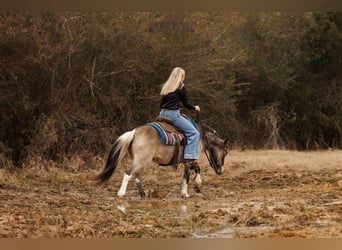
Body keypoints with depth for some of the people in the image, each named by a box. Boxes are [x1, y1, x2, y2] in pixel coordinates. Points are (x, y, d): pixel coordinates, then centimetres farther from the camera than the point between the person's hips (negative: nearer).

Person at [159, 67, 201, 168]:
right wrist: (194, 108, 16)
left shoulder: (165, 86, 16)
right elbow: (185, 104, -2)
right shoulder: (181, 87, -5)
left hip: (163, 114, 8)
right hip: (173, 114, -8)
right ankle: (190, 158, -21)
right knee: (194, 133, -8)